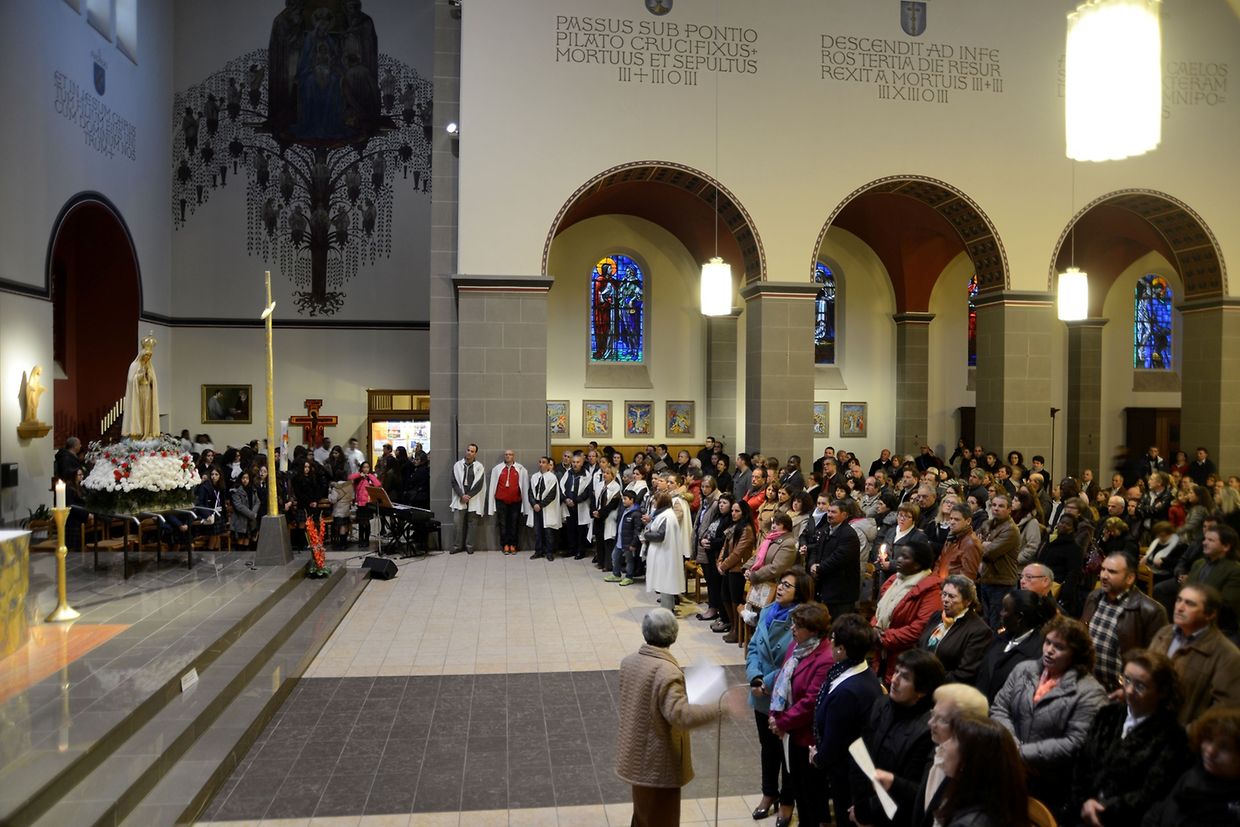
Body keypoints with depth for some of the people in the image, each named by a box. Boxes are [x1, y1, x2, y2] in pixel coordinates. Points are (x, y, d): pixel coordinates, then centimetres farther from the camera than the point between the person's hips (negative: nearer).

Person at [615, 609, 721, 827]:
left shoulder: (629, 661, -1)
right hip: (659, 762, -8)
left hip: (636, 755, 8)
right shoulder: (667, 672, -27)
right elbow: (680, 715, -35)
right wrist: (717, 708, -29)